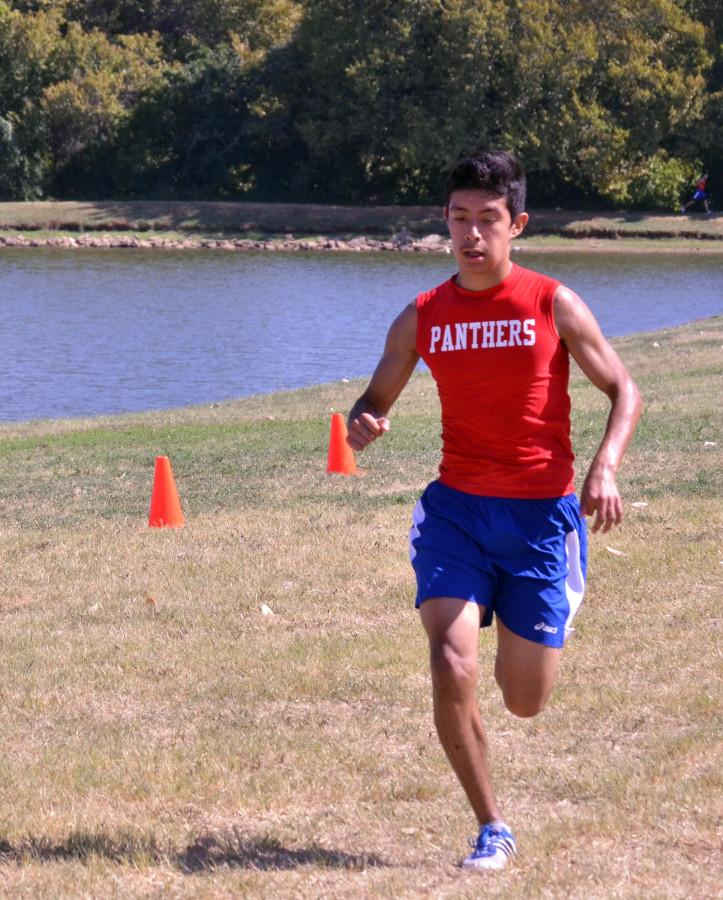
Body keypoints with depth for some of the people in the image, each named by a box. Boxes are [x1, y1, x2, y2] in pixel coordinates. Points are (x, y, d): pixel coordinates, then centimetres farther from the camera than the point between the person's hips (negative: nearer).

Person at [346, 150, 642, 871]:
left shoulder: (553, 304, -4)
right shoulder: (422, 318, 2)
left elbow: (623, 390, 1)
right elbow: (378, 397, 13)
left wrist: (604, 468, -16)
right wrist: (362, 422, -12)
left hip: (541, 515, -1)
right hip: (457, 510, 1)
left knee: (525, 701, 7)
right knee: (451, 669, -19)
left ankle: (519, 637, 47)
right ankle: (491, 829, -2)